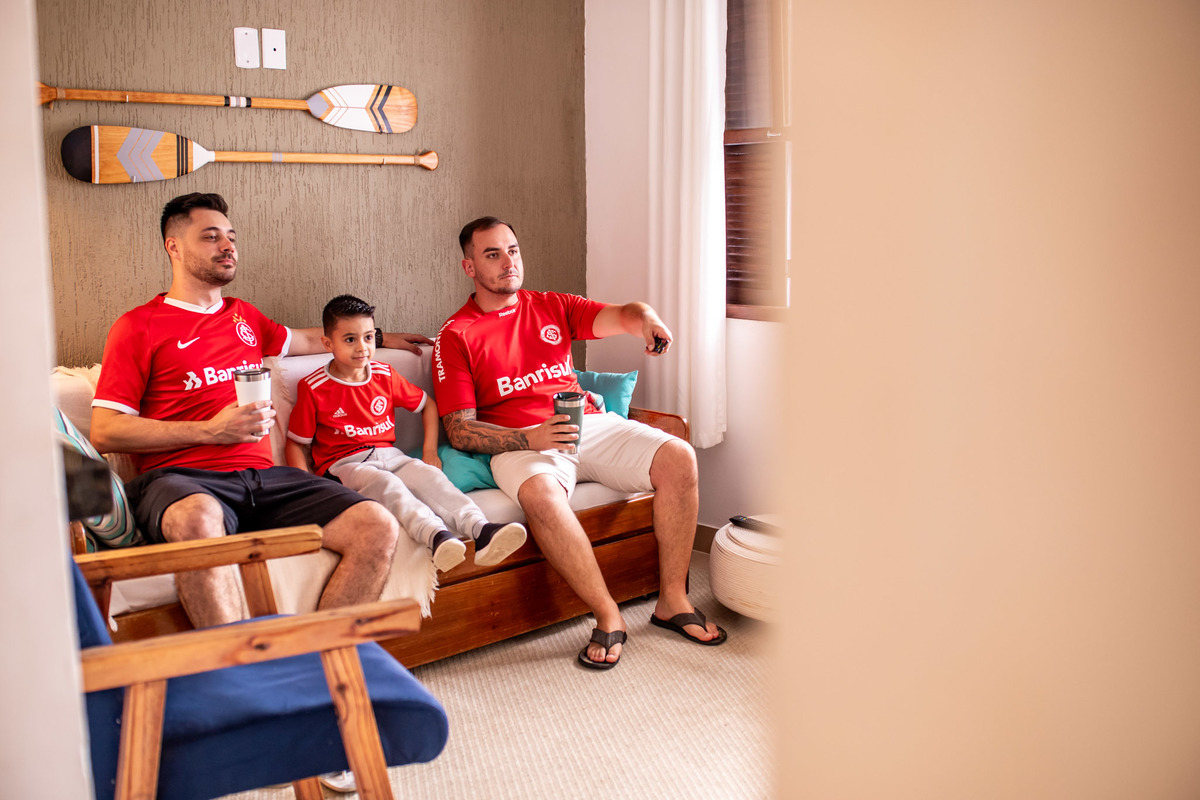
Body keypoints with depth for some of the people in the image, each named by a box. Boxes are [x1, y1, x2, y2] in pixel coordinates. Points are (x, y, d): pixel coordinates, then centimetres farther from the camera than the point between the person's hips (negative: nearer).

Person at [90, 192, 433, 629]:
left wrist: (382, 338, 54)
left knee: (379, 527, -18)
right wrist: (210, 430, -9)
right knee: (199, 519, -43)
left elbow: (308, 339, 48)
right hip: (182, 478, -5)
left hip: (264, 477, 5)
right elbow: (104, 432, -1)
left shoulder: (243, 316, 27)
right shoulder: (138, 327, 9)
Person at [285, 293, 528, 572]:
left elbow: (428, 405, 23)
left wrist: (430, 450, 10)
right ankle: (435, 536, -61)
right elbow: (296, 444, 3)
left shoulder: (385, 376, 12)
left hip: (388, 455, 4)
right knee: (386, 483, -36)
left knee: (428, 473, -28)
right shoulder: (313, 388, 0)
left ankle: (480, 530, -50)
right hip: (344, 464, -4)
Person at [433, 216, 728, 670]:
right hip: (520, 444, -4)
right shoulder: (456, 336, 5)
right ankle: (608, 617, -24)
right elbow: (459, 430, -4)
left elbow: (619, 316, 4)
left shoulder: (552, 307, 18)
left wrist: (645, 317, -22)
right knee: (541, 493, -38)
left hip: (589, 424, 5)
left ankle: (672, 600, -8)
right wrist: (530, 438, -19)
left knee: (678, 458, -17)